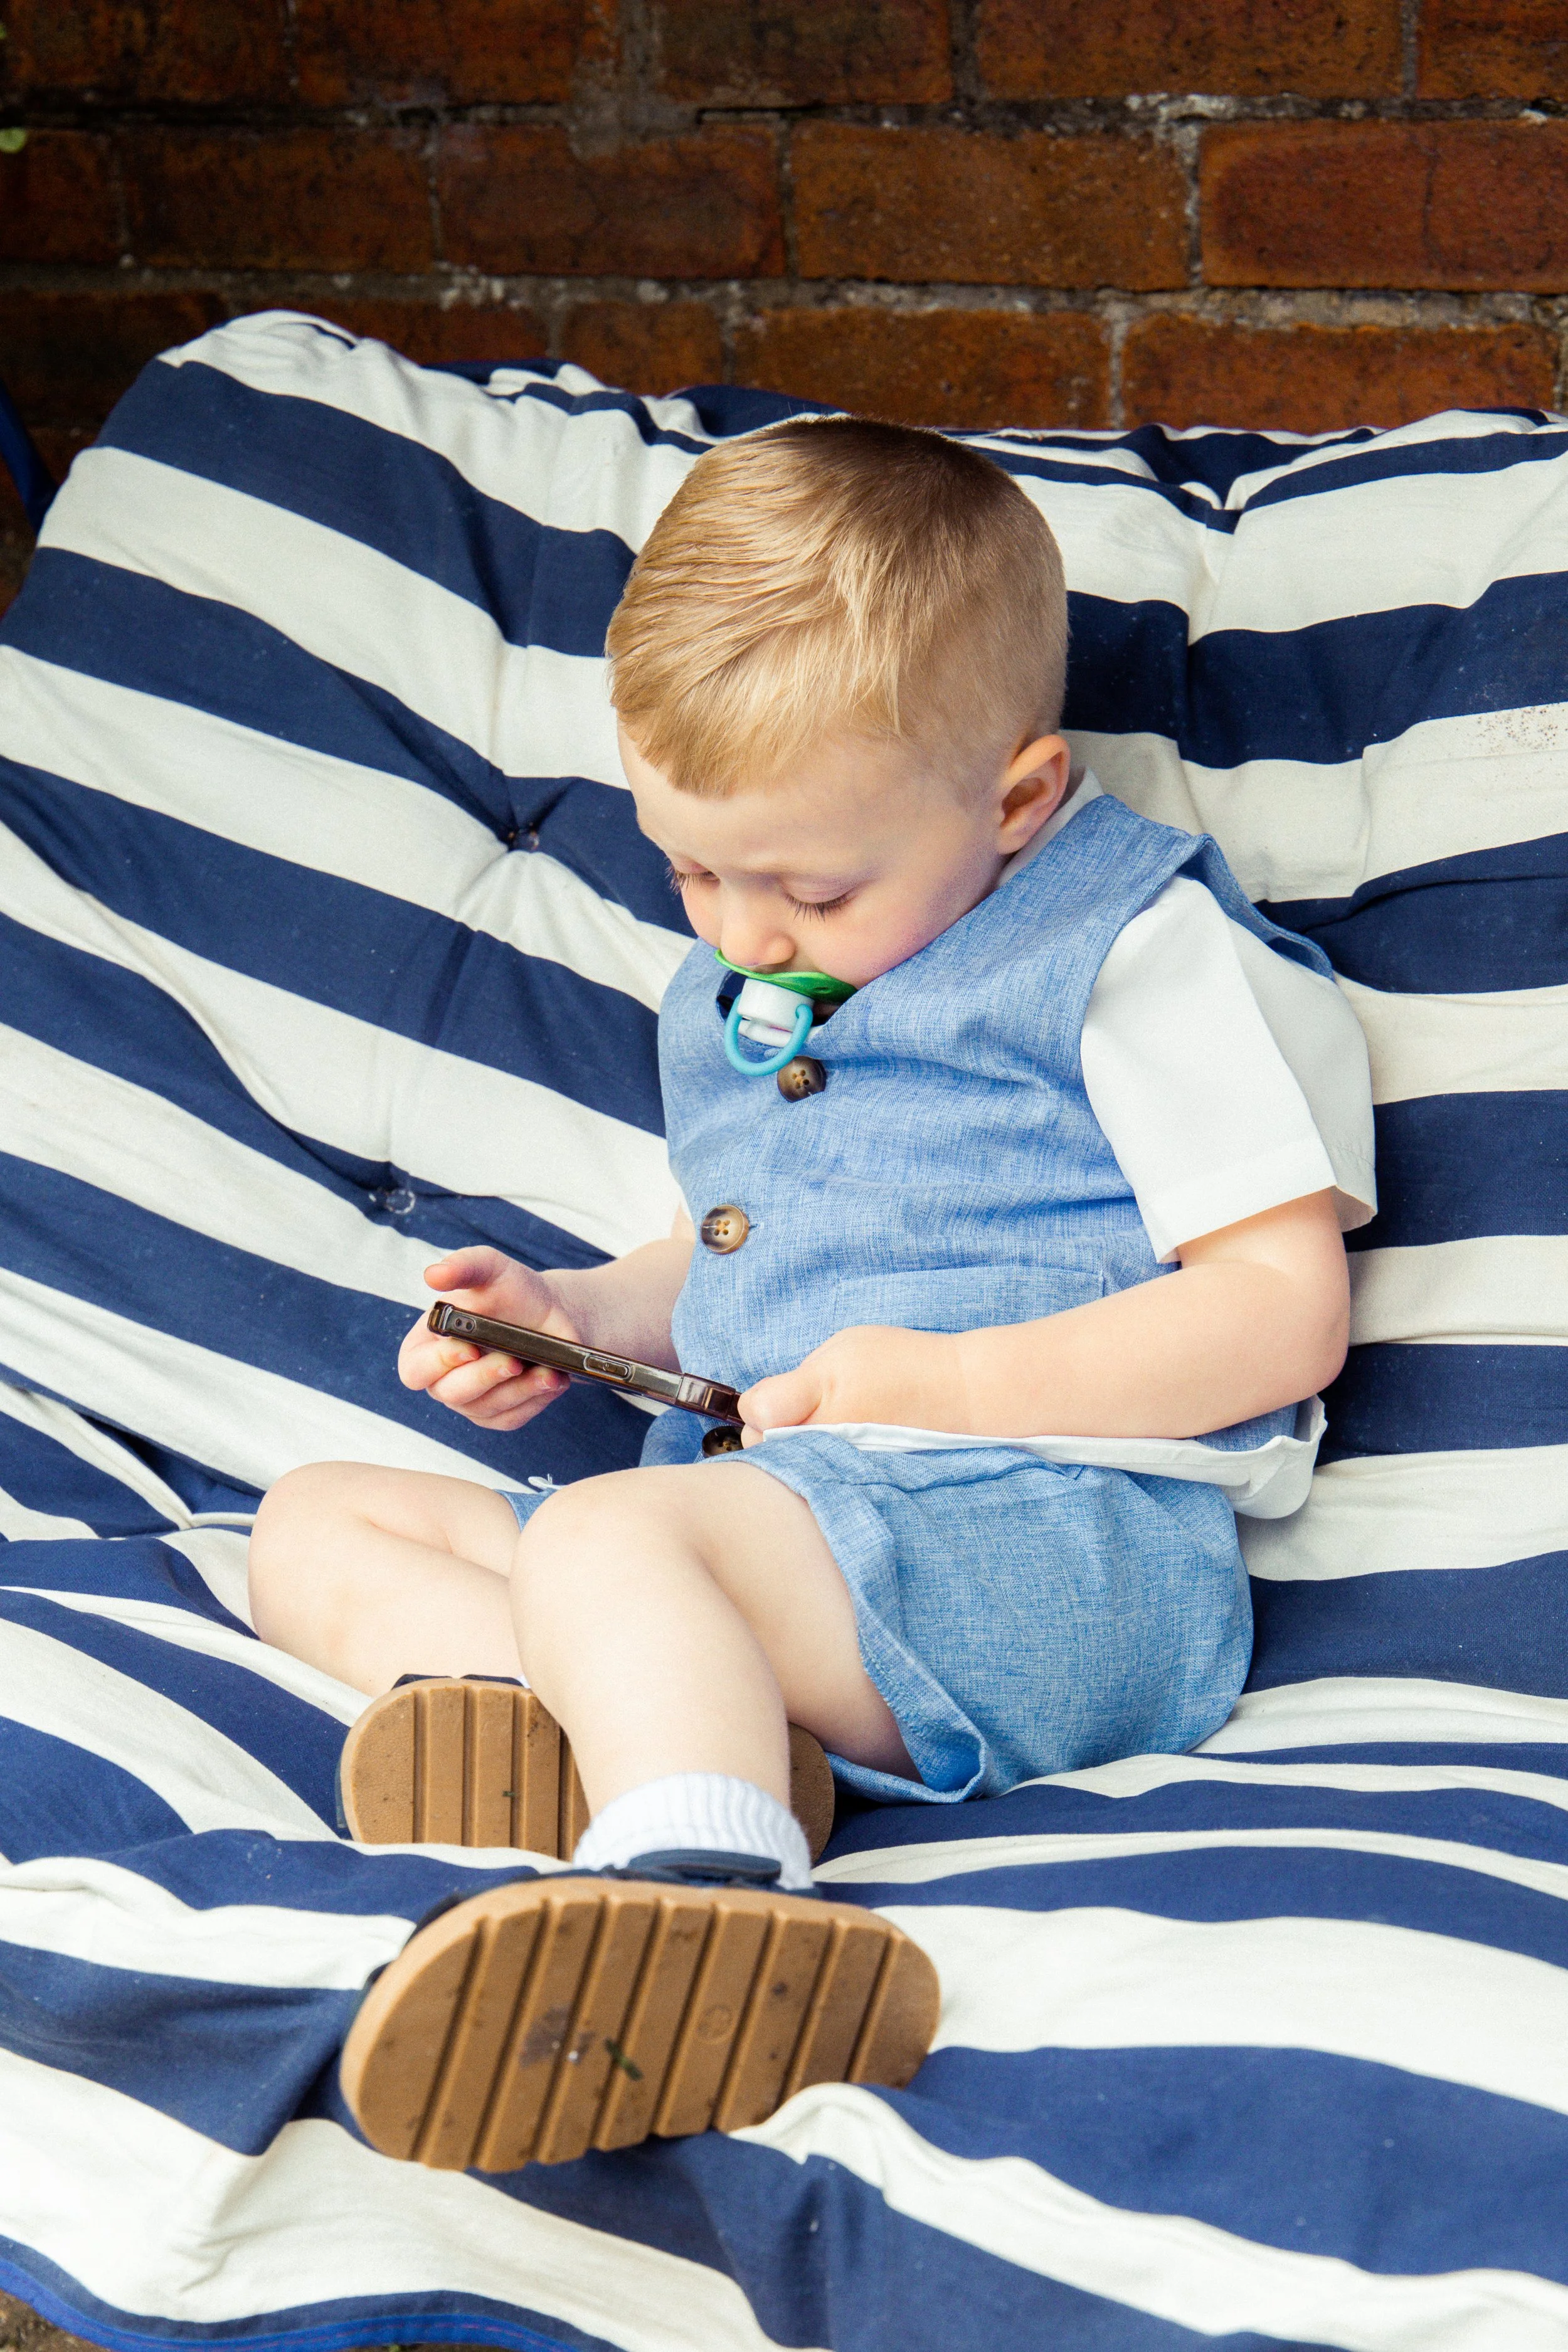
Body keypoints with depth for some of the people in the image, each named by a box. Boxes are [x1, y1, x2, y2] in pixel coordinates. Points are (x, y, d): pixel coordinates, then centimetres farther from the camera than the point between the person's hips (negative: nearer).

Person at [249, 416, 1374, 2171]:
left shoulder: (1137, 946, -2)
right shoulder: (723, 1003, 22)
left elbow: (1286, 1314, -8)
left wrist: (950, 1383, -17)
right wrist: (580, 1314, 13)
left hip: (1042, 1531, -9)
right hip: (747, 1514, 9)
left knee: (602, 1536, -34)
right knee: (316, 1523, 1)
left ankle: (692, 1897, -61)